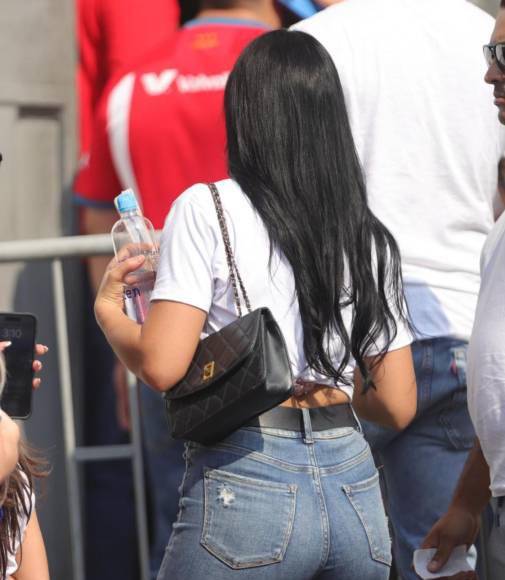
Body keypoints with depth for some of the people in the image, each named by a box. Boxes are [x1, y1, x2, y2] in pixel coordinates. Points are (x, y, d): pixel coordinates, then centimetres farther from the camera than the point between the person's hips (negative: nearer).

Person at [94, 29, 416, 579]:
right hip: (354, 488, 5)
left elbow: (161, 365, -11)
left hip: (247, 479, -5)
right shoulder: (371, 238, 10)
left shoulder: (207, 210, -4)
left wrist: (108, 307, 9)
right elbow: (397, 405, 11)